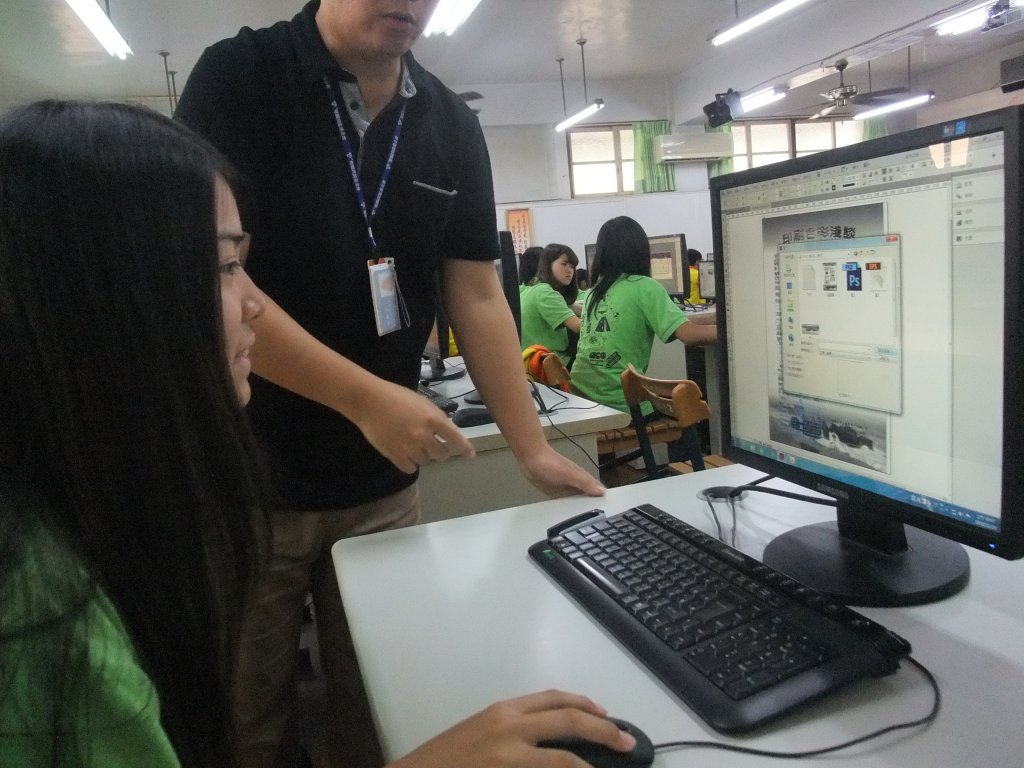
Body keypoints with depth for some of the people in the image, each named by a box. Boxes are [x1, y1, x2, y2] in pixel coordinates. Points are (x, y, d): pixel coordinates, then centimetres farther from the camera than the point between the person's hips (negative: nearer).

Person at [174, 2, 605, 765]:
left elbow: (477, 296, 4)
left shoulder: (453, 127, 5)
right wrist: (364, 398, -21)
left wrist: (533, 450, -1)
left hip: (382, 485, 4)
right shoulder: (239, 77, -7)